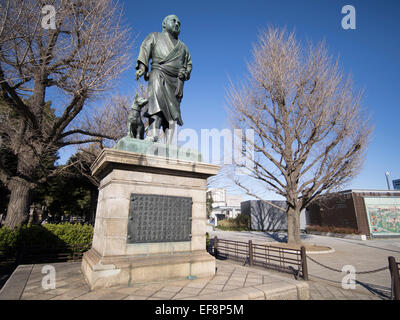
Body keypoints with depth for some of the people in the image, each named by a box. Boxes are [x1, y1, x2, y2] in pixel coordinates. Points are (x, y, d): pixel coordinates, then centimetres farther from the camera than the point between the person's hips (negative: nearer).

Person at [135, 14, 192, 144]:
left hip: (176, 80, 3)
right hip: (159, 73, -3)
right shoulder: (155, 36, 27)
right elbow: (145, 49, 10)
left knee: (173, 109, -13)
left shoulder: (182, 47, 37)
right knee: (157, 100, -29)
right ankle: (153, 133, -40)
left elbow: (189, 64, 29)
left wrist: (184, 74, 6)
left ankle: (169, 143, -20)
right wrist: (142, 66, -9)